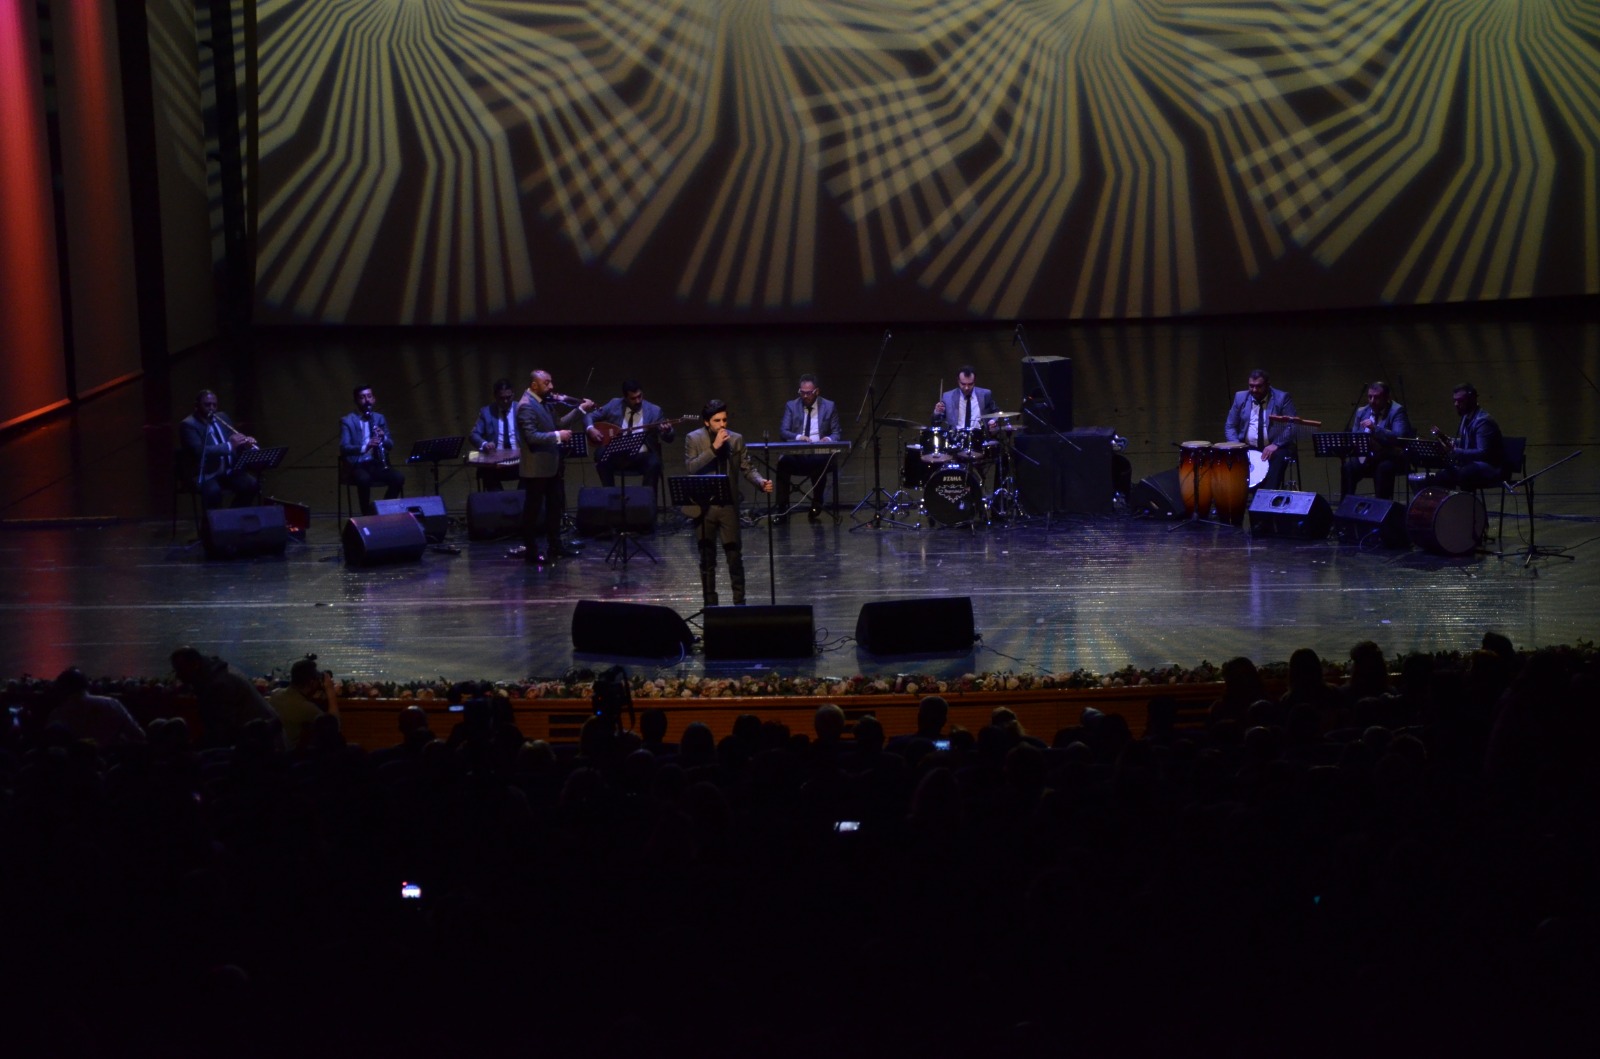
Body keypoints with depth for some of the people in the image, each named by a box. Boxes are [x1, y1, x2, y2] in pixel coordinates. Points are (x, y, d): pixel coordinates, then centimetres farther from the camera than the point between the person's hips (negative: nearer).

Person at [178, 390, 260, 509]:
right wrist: (229, 446, -32)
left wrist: (245, 442, -8)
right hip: (204, 474, -6)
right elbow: (200, 451, -26)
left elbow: (235, 440, 17)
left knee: (252, 484, -17)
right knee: (213, 491, -36)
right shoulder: (188, 425, -11)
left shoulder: (222, 418, 11)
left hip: (229, 470, 7)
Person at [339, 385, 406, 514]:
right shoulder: (347, 421, -1)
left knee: (399, 477, -23)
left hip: (377, 465, 4)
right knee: (364, 479, -38)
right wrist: (364, 447, -31)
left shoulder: (380, 418, 14)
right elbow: (344, 448, -14)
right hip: (357, 466, -4)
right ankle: (367, 514, -19)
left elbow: (390, 445, 12)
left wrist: (383, 437, -11)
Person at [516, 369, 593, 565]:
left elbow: (559, 422, 12)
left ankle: (555, 545, 28)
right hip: (536, 467, -9)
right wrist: (557, 436, -27)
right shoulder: (526, 406, -18)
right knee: (533, 509, 0)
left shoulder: (545, 402, 9)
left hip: (552, 465, 9)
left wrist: (581, 409, 4)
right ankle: (531, 551, 7)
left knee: (556, 505, 17)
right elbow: (531, 436, -26)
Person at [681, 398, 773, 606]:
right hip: (703, 507, -1)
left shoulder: (736, 439, 3)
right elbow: (690, 467, -17)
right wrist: (714, 448, -23)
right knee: (707, 559, 7)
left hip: (729, 506, 1)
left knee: (735, 556, -1)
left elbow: (747, 468, 4)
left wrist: (761, 482, -16)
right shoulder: (693, 439, -4)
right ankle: (710, 603, 16)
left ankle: (739, 602, 9)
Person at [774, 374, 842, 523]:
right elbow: (783, 430, 1)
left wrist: (829, 439, -15)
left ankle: (816, 507, -16)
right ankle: (782, 510, -21)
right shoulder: (791, 406, 11)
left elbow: (836, 433, 9)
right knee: (783, 463, -32)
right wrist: (797, 437, -20)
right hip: (797, 455, 1)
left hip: (820, 455, -1)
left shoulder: (829, 406, 10)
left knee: (819, 464, -37)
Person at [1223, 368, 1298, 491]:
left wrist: (1275, 445, -21)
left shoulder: (1282, 398, -1)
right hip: (1247, 449, 3)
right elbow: (1230, 426, 11)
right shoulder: (1240, 398, 9)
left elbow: (1292, 426, -7)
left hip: (1275, 448, -3)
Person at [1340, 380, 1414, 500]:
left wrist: (1375, 429, -32)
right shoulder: (1361, 412, 11)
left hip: (1390, 459, -5)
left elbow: (1399, 436, -21)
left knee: (1384, 468, -37)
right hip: (1365, 458, 5)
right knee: (1347, 467, -23)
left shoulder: (1397, 411, -7)